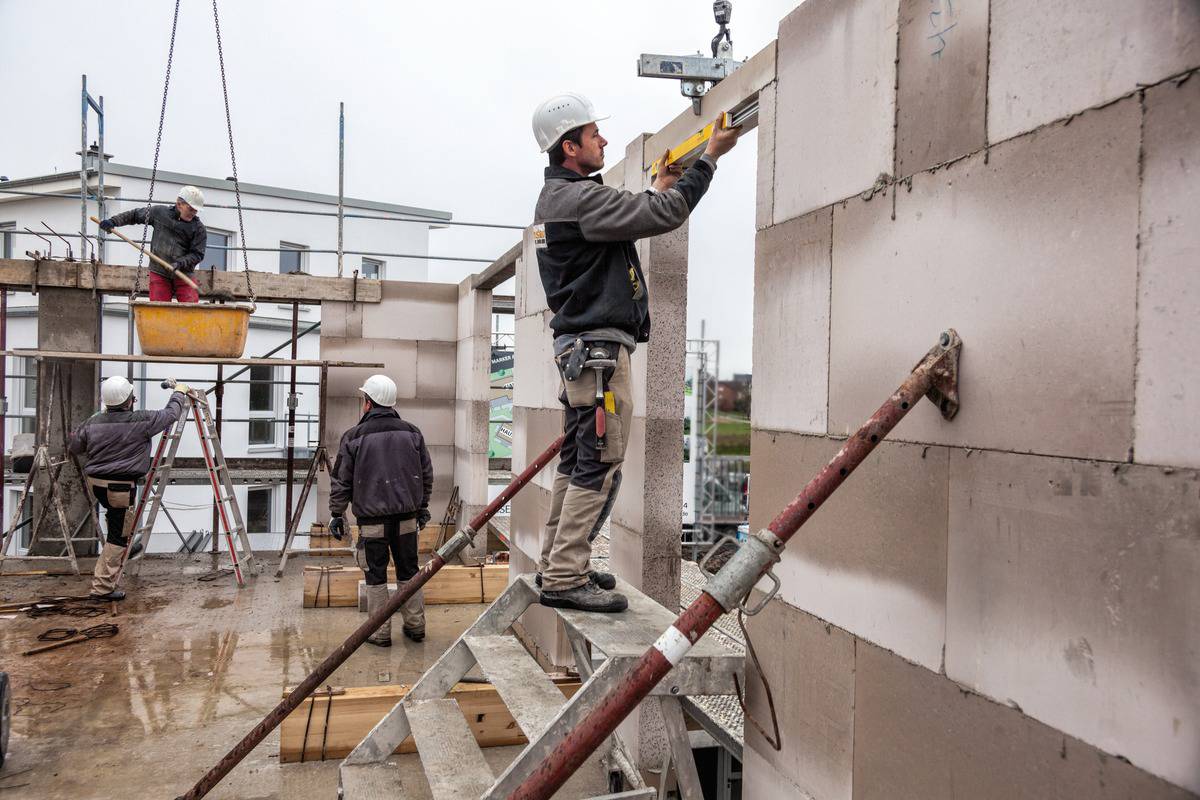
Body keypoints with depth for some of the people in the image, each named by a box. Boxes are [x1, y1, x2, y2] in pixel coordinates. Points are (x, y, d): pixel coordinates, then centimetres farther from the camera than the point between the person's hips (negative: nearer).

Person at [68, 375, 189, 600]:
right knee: (118, 537, 1)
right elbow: (171, 415, 1)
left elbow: (73, 446, 14)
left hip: (94, 482, 7)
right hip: (121, 487, -7)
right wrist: (179, 393, 18)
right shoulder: (141, 421, -14)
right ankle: (103, 587, 4)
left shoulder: (93, 422, 1)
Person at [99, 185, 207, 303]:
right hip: (159, 273, 2)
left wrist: (180, 263, -20)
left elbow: (197, 254, -5)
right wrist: (113, 221, 11)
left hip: (183, 274, -1)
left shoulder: (199, 228, -2)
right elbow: (134, 215, 20)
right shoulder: (159, 212, 6)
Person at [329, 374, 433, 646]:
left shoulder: (354, 437, -5)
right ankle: (415, 626, 21)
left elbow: (341, 481, -2)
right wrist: (422, 507, 20)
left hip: (372, 519, -3)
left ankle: (381, 632, 10)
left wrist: (336, 514, 7)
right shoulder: (412, 432, 5)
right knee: (409, 572, 13)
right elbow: (426, 474, 11)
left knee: (376, 575, 5)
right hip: (406, 516, 3)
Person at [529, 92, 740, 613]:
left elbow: (628, 220, 28)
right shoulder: (579, 197, -13)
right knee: (598, 467, -9)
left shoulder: (555, 198, 19)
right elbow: (663, 217, -18)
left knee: (576, 463, 14)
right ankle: (565, 580, -6)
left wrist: (658, 188, 31)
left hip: (578, 347, 11)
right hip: (599, 348, -11)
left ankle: (557, 565, 20)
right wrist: (709, 156, -8)